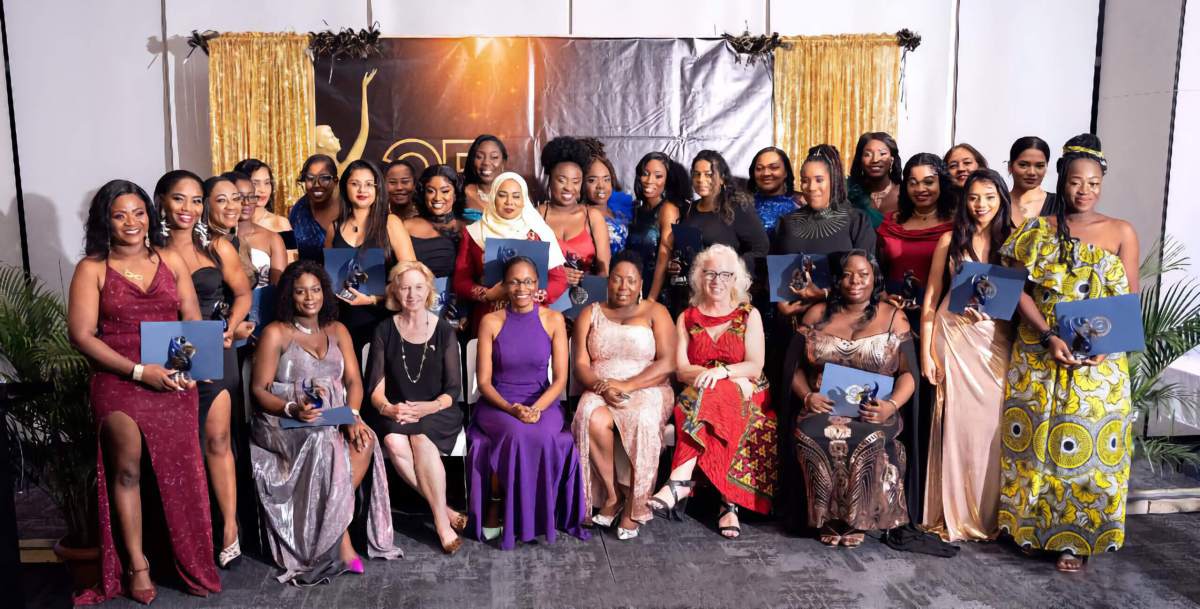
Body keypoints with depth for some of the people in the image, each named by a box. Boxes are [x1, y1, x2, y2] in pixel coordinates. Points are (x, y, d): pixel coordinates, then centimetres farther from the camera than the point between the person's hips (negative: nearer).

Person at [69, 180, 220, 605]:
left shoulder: (170, 261, 10)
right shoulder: (92, 269, 1)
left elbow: (194, 322, 10)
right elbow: (81, 334, -5)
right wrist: (139, 370, -13)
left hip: (173, 380, 2)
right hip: (118, 380, -2)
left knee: (178, 470, 1)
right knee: (128, 467, -13)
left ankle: (191, 564, 13)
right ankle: (136, 565, 2)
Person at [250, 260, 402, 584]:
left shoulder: (337, 330, 15)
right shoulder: (275, 333, 2)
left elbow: (354, 381, 6)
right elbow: (259, 390, -2)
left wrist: (352, 416, -14)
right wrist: (292, 409, -21)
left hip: (335, 420, 4)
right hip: (285, 424, -4)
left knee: (365, 441, -29)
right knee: (326, 444, -35)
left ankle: (335, 536, -20)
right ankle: (341, 542, -23)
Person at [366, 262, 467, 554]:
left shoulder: (444, 331, 4)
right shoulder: (384, 331, 7)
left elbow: (453, 388, 0)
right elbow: (375, 385, 2)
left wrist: (430, 407, -21)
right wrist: (387, 408, -21)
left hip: (437, 412, -1)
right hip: (394, 412, 1)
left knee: (421, 438, -34)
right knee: (394, 441, -32)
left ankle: (440, 520, -22)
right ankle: (444, 511, -20)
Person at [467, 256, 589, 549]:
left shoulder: (553, 320, 2)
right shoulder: (491, 322, 1)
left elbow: (560, 378, -2)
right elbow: (484, 381, -1)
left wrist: (537, 408, -20)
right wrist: (511, 408, -20)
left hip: (542, 402, 1)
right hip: (497, 404, -1)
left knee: (543, 436, -32)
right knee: (517, 435, -33)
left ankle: (537, 515, -11)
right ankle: (494, 512, -14)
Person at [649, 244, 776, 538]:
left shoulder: (749, 315, 9)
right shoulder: (687, 318, 14)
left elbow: (755, 368, -2)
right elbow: (681, 370, 3)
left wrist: (722, 372, -21)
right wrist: (705, 373, -18)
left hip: (744, 398, -1)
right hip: (698, 396, 2)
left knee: (713, 400, -36)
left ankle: (679, 482, -44)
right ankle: (728, 503, -40)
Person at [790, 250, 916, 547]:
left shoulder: (893, 318, 8)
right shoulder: (817, 314, 12)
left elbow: (908, 372, 5)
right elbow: (797, 366, 12)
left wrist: (891, 405, -14)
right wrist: (806, 396, -8)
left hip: (872, 412, -1)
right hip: (823, 407, 2)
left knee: (866, 440, -35)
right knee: (810, 435, -32)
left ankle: (856, 519, -13)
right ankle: (829, 517, -13)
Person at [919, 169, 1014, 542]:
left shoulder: (1012, 242, 6)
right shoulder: (951, 240, 4)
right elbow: (931, 299, 4)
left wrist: (992, 304, -11)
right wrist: (926, 352, -1)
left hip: (997, 343, 1)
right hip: (955, 339, -1)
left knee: (993, 424, 1)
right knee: (957, 424, 1)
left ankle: (990, 514, 17)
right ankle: (955, 515, 12)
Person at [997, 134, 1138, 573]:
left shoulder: (1121, 232, 4)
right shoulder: (1038, 231, 3)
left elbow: (1130, 301, 2)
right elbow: (1019, 289, -3)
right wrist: (1048, 336, -16)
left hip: (1100, 360, 0)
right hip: (1039, 355, 0)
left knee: (1084, 442, 0)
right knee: (1034, 436, 5)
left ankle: (1076, 537, 14)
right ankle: (1032, 524, 20)